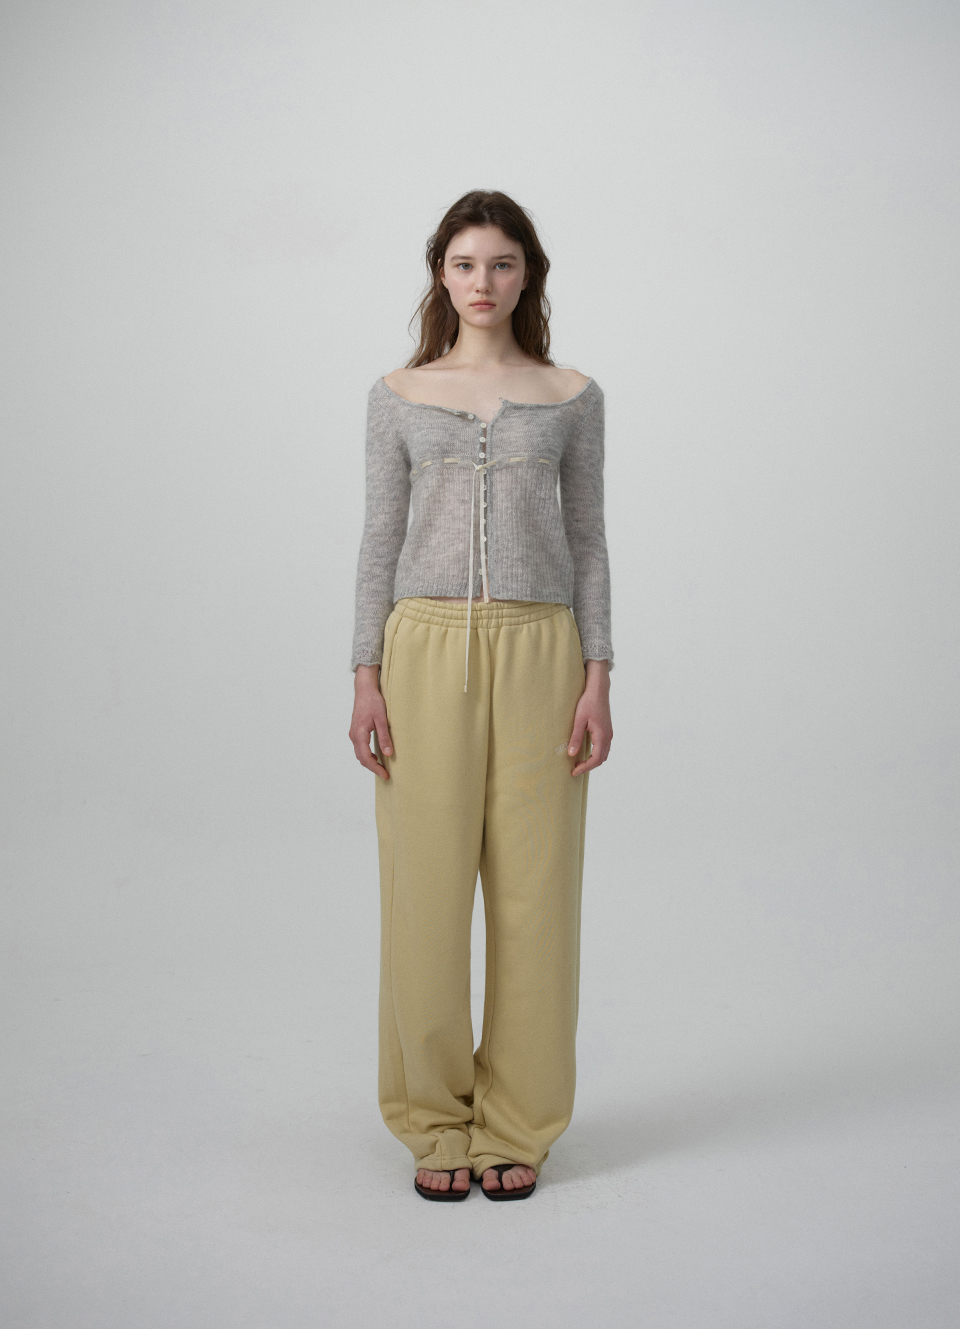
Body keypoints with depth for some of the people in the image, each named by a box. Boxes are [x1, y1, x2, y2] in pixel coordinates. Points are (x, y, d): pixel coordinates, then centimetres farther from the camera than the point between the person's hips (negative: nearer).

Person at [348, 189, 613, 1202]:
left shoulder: (572, 398, 8)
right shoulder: (398, 397, 8)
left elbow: (587, 542, 7)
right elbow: (380, 540, 6)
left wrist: (598, 677, -2)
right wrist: (367, 678, -2)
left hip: (538, 650, 0)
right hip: (427, 649, 0)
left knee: (533, 888, 3)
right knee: (427, 887, 1)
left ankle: (516, 1125, 19)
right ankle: (436, 1122, 19)